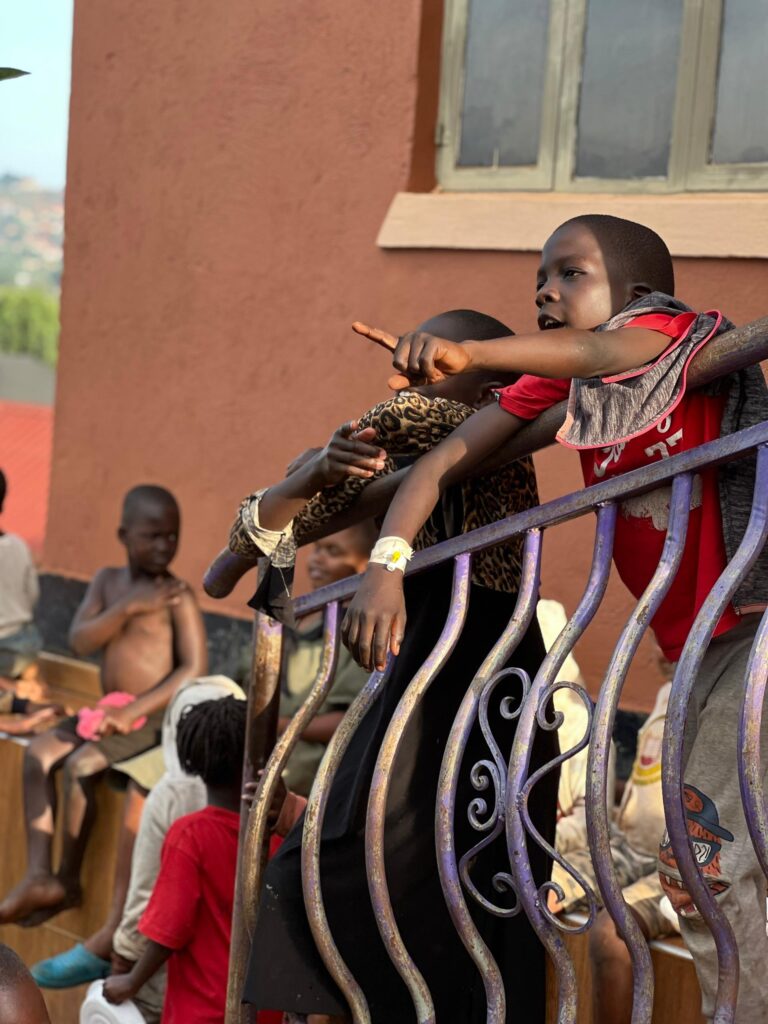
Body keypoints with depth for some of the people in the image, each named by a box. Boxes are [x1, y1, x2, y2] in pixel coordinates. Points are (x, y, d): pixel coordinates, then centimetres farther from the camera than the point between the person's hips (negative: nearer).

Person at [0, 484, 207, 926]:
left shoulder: (177, 595, -12)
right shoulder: (107, 580, 6)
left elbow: (195, 668, -19)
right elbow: (80, 641, -5)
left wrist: (132, 712, -22)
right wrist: (128, 607, -19)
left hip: (155, 717, -7)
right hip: (114, 710, 7)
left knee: (80, 765, -23)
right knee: (39, 752, -7)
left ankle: (69, 881, -6)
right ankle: (39, 877, -10)